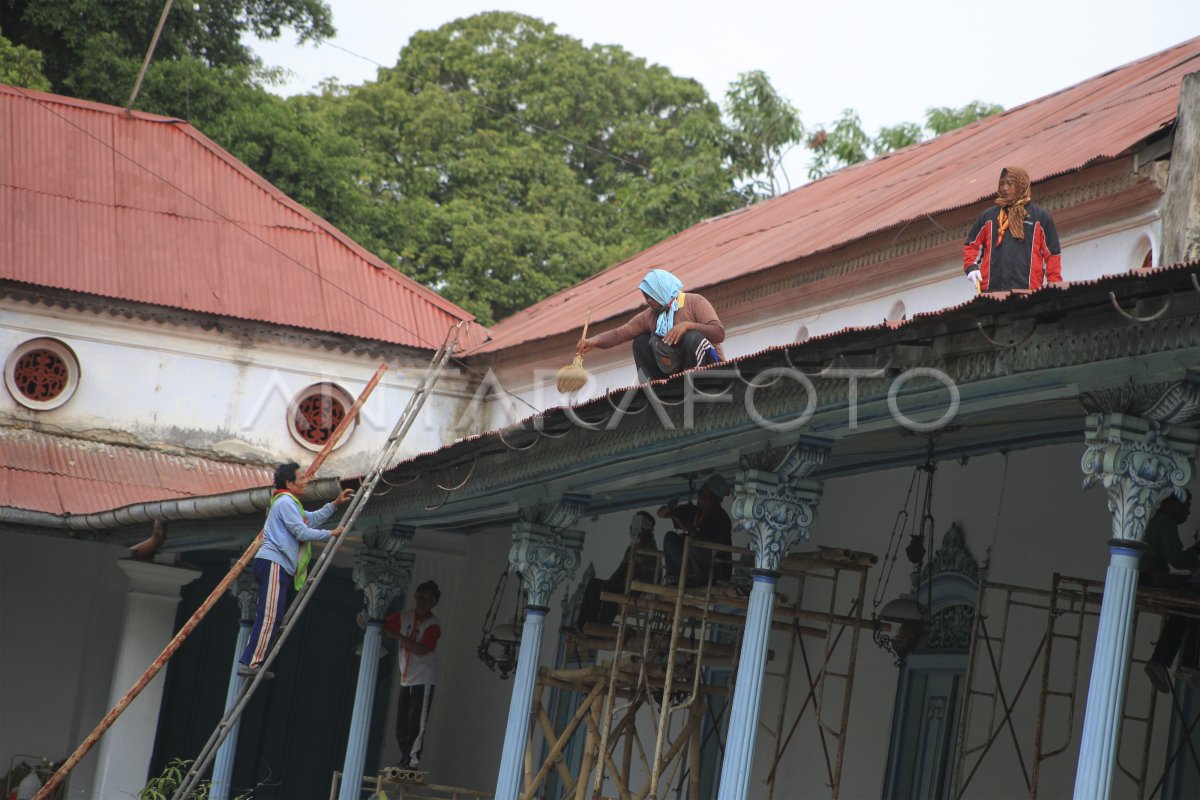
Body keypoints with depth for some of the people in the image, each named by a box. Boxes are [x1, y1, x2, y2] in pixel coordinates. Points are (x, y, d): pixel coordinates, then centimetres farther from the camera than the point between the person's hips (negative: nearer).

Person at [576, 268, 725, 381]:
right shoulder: (650, 316, 4)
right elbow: (619, 333, -4)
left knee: (692, 337, -31)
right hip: (675, 370, 6)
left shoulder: (694, 302, -10)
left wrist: (687, 325, -30)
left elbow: (719, 333, -21)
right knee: (641, 341, 0)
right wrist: (594, 341, -20)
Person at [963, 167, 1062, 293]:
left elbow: (1052, 253, 9)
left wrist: (1054, 286, 0)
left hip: (1027, 291, -2)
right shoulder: (988, 216, 16)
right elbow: (972, 245, 22)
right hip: (992, 289, 2)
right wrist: (971, 267, 2)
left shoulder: (1040, 216, 10)